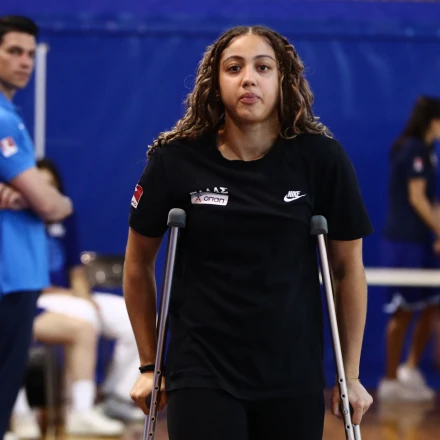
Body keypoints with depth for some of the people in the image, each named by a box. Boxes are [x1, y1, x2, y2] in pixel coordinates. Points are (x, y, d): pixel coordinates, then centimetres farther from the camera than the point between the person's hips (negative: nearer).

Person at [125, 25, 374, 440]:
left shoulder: (321, 159, -6)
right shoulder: (175, 160, -6)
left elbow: (348, 267, 4)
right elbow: (138, 263, 7)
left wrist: (350, 375, 5)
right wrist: (149, 365, 10)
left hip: (294, 379, 1)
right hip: (201, 375, -1)